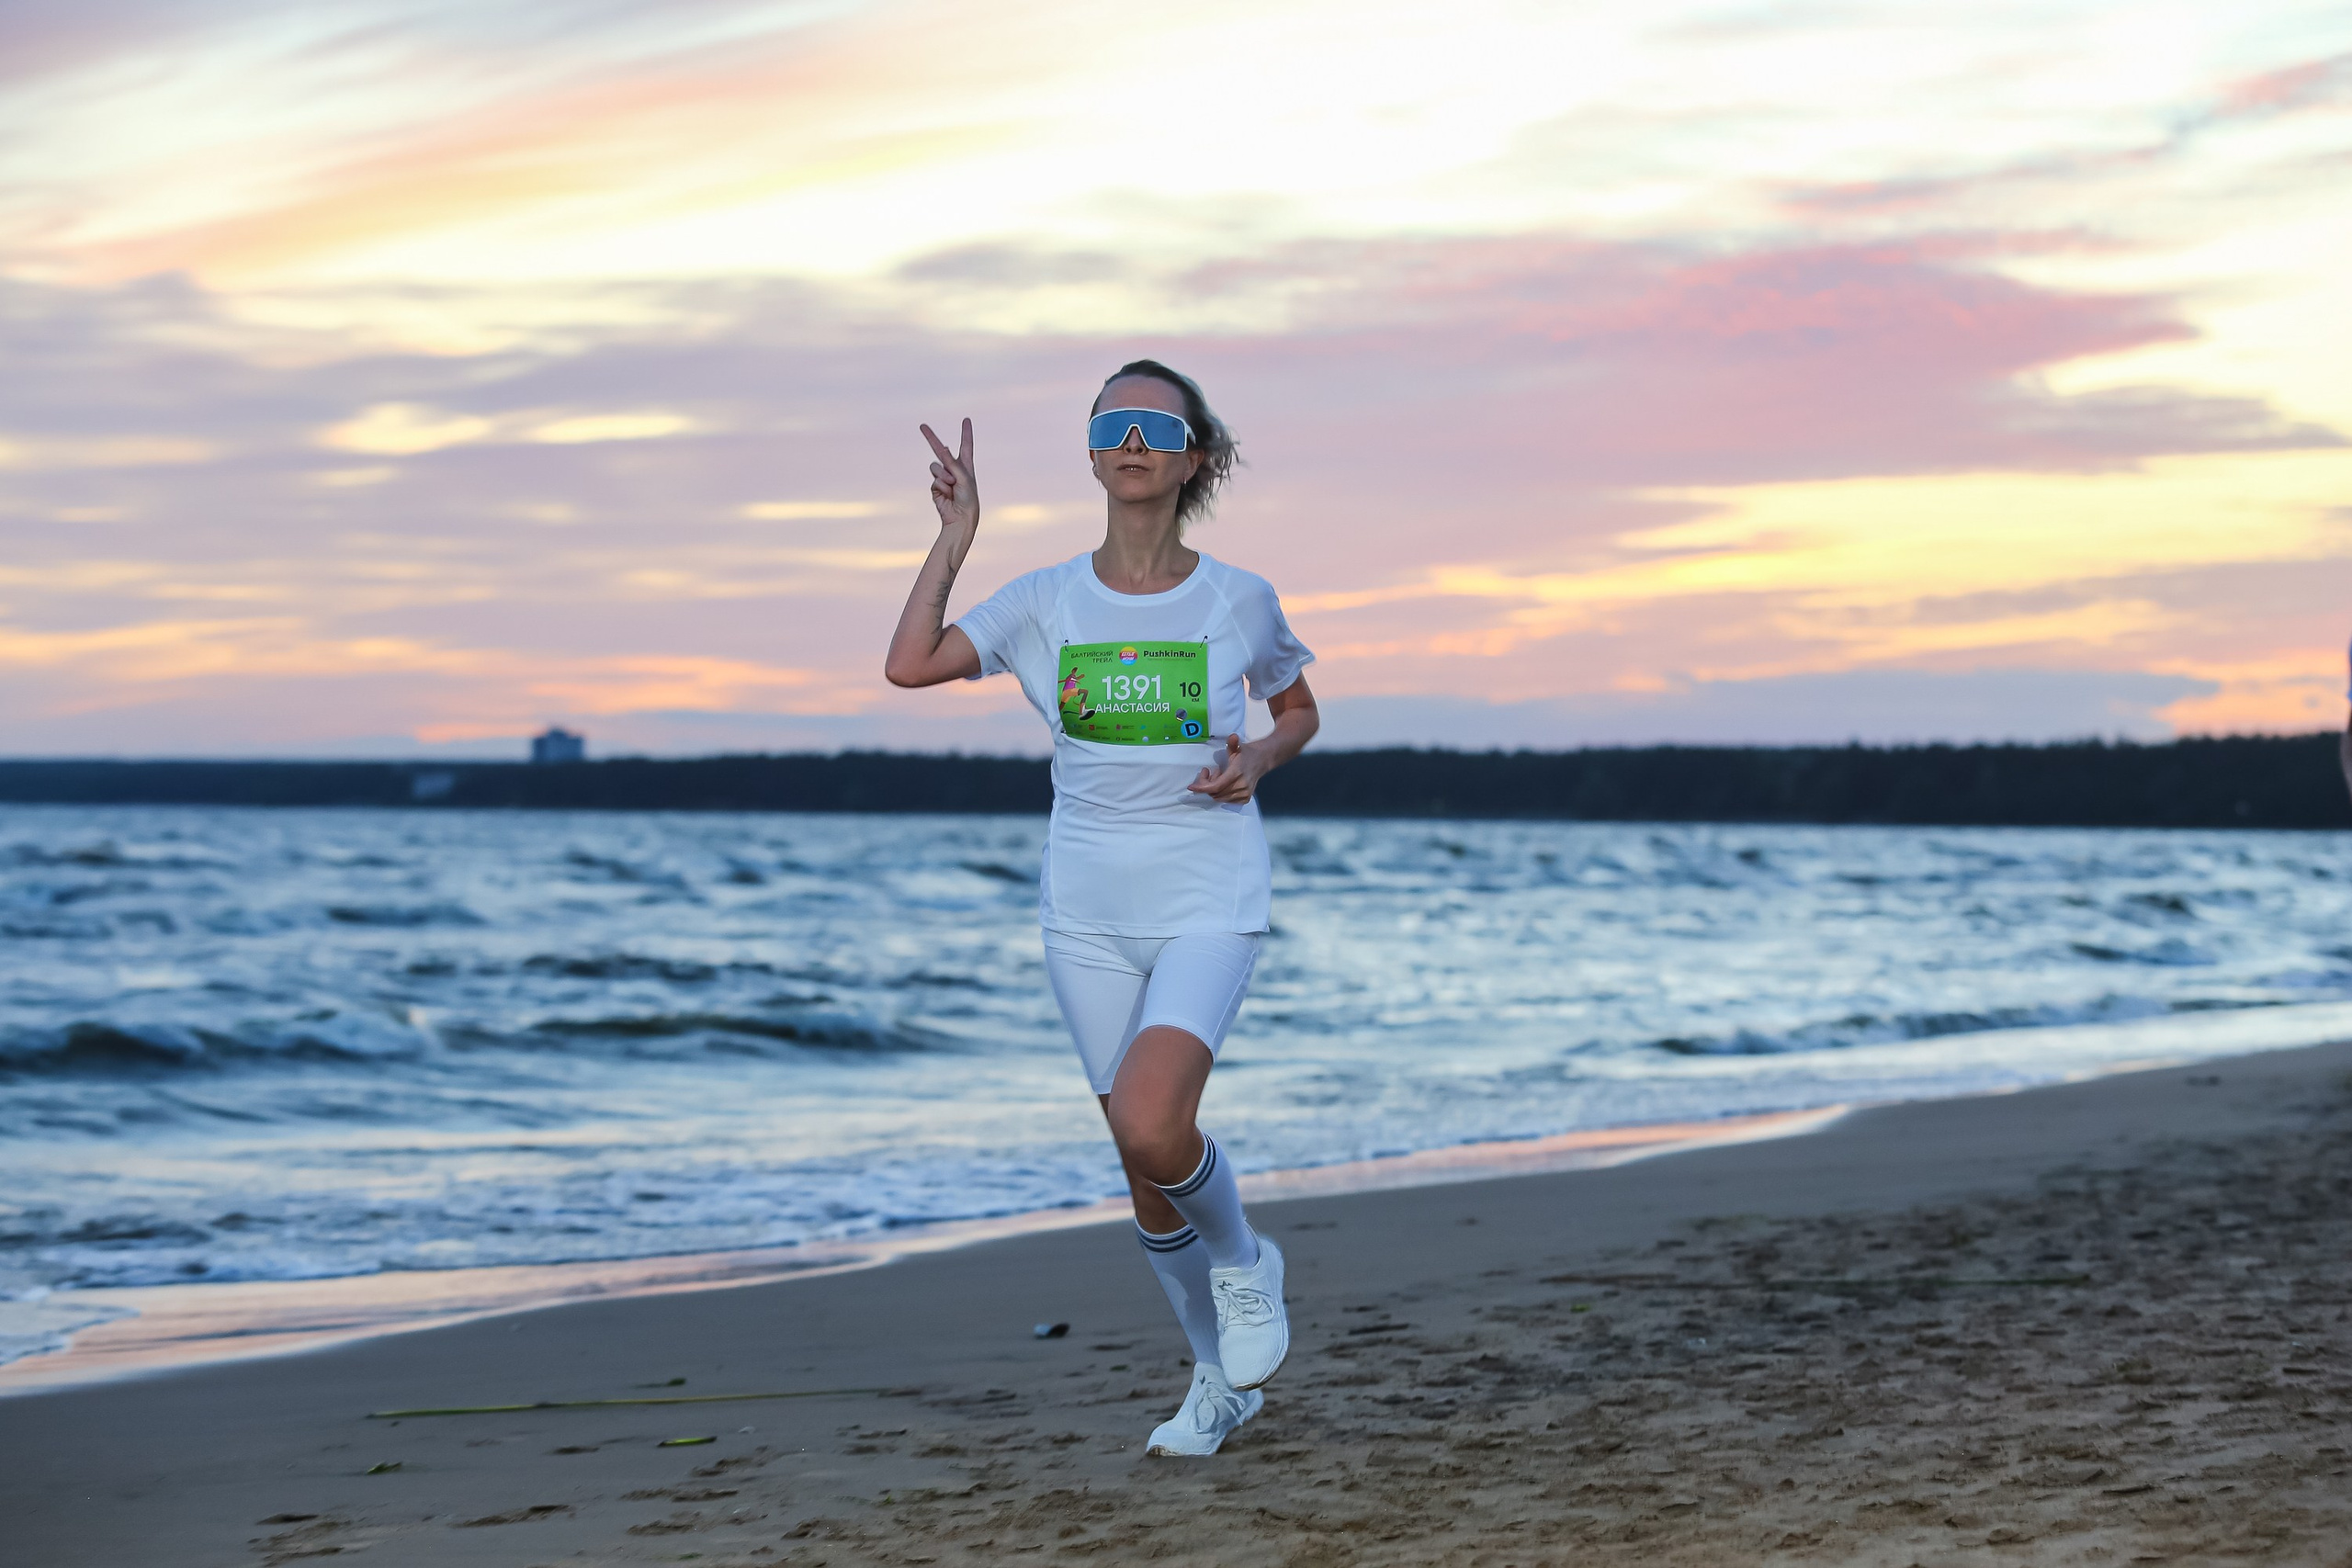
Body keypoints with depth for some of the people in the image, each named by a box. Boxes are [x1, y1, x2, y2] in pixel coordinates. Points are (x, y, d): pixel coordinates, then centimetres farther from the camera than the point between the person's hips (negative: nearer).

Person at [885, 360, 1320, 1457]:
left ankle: (1243, 1262, 8)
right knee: (1142, 1164, 8)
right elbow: (910, 665, -10)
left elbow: (1298, 711, 14)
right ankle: (1221, 1376, 28)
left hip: (1209, 903, -3)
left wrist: (1256, 760, -7)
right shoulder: (1048, 602, 1)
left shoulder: (1239, 601, -3)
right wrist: (955, 535, -8)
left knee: (1151, 1128, -25)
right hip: (1088, 912, 3)